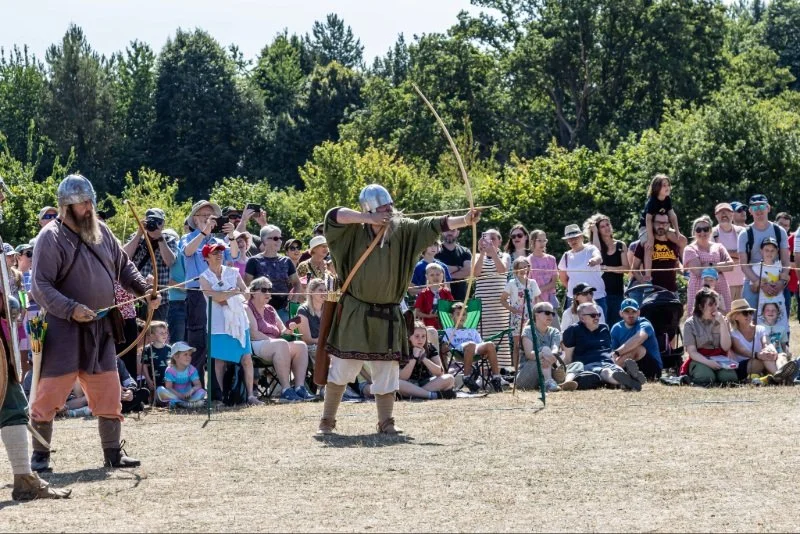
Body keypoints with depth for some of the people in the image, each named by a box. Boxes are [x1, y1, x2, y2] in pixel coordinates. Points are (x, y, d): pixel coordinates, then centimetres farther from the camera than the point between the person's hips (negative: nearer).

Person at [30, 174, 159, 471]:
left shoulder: (101, 232, 9)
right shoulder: (51, 238, -11)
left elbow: (124, 266, 19)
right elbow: (40, 287, -17)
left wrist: (145, 290, 2)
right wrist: (71, 309, -29)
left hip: (101, 329, 6)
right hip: (64, 329, -6)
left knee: (109, 393, 9)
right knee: (50, 393, -4)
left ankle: (113, 453, 20)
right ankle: (39, 456, 7)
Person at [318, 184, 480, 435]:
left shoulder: (402, 230, -3)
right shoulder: (355, 231, -5)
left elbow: (433, 225, -14)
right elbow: (333, 216, -20)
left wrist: (465, 220, -28)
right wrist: (367, 219, -29)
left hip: (386, 315, 2)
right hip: (354, 313, -2)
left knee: (387, 369, 2)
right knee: (341, 369, 5)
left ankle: (385, 422, 11)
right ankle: (327, 420, 17)